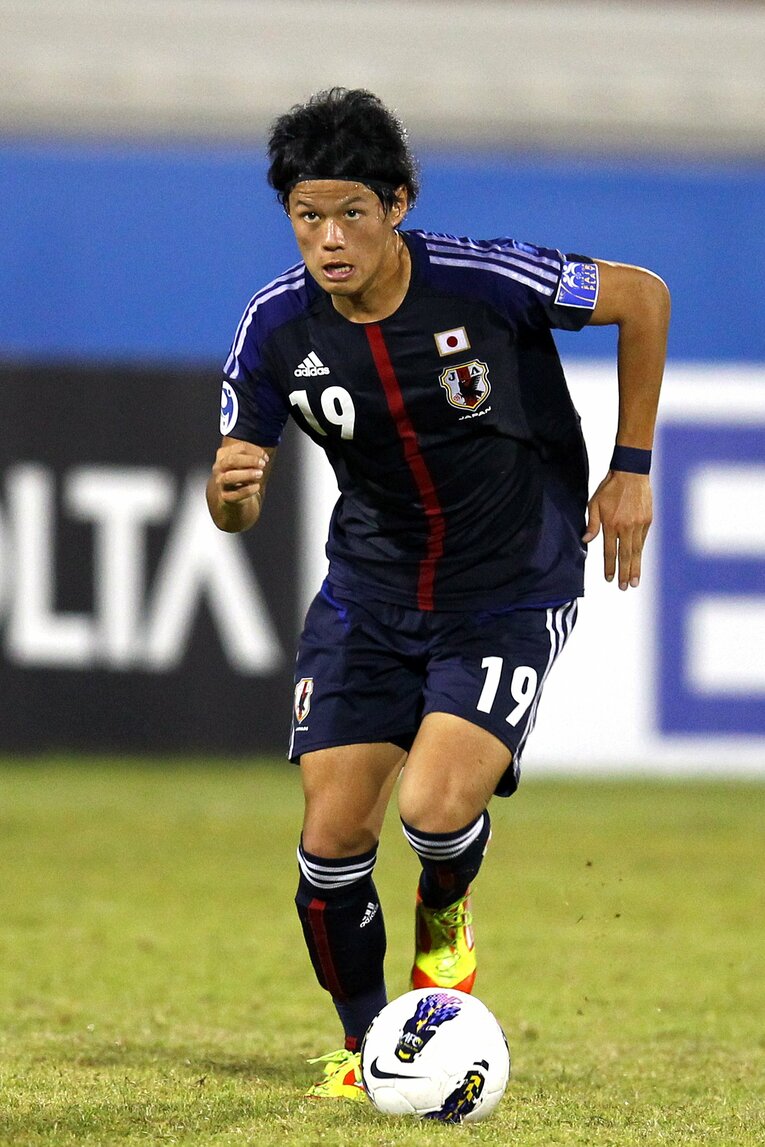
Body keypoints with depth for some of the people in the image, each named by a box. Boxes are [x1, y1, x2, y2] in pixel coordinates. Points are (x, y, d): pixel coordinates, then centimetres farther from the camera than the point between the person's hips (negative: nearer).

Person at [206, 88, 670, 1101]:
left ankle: (446, 917, 15)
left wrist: (632, 470, -2)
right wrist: (231, 488, -28)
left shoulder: (488, 283, -22)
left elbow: (642, 298, -5)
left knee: (435, 807, -23)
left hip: (510, 593, -3)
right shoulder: (279, 329, -12)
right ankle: (364, 1044, 20)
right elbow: (234, 509, -2)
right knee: (332, 835, -5)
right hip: (369, 591, 3)